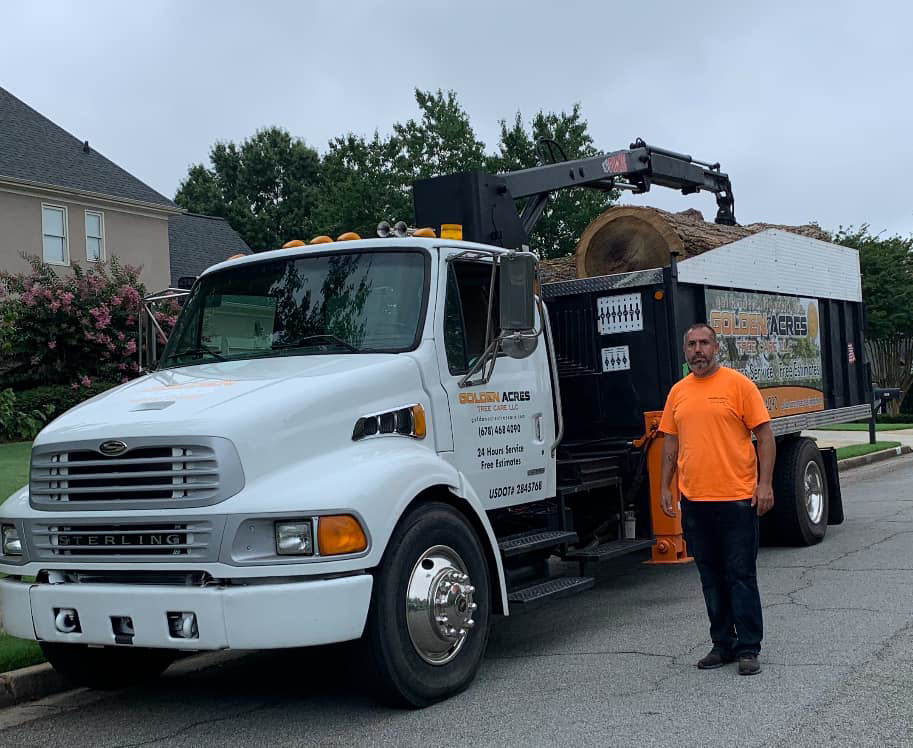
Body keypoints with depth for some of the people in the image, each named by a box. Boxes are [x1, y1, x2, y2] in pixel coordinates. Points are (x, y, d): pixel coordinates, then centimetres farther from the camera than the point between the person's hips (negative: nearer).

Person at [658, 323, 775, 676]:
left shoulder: (738, 384, -3)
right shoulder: (677, 392, 11)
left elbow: (765, 435, -4)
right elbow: (671, 442, 16)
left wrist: (765, 483, -10)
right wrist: (665, 487, 10)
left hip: (736, 498, -5)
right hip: (694, 501, 5)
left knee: (741, 576, 0)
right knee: (711, 577, 11)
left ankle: (748, 648, 7)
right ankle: (723, 644, 21)